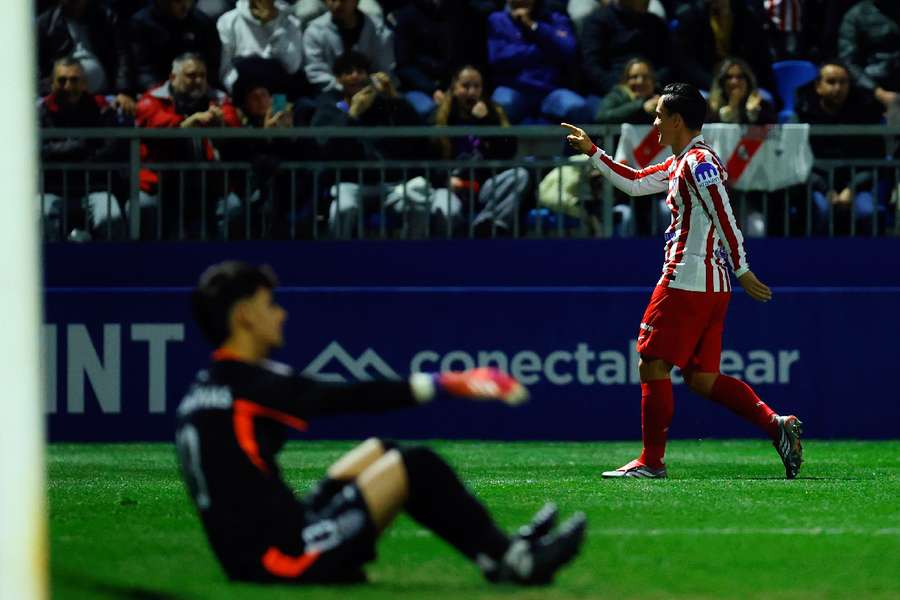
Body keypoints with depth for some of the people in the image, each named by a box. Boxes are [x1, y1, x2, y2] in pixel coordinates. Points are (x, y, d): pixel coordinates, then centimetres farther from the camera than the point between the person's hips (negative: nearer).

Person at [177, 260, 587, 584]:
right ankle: (509, 560, 6)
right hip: (283, 557, -10)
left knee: (379, 453, 18)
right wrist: (443, 384, -16)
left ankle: (498, 547, 18)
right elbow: (345, 400, -18)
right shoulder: (249, 384, -14)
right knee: (414, 467, -8)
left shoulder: (204, 390, 15)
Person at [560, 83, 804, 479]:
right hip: (712, 288, 10)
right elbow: (635, 183, 31)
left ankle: (651, 461, -1)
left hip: (687, 282, -10)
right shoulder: (680, 163, 19)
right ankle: (776, 425, -5)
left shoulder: (698, 161, -11)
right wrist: (592, 153, 29)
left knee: (652, 364, -3)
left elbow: (725, 217, -17)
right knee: (701, 379, 6)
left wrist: (742, 271, -20)